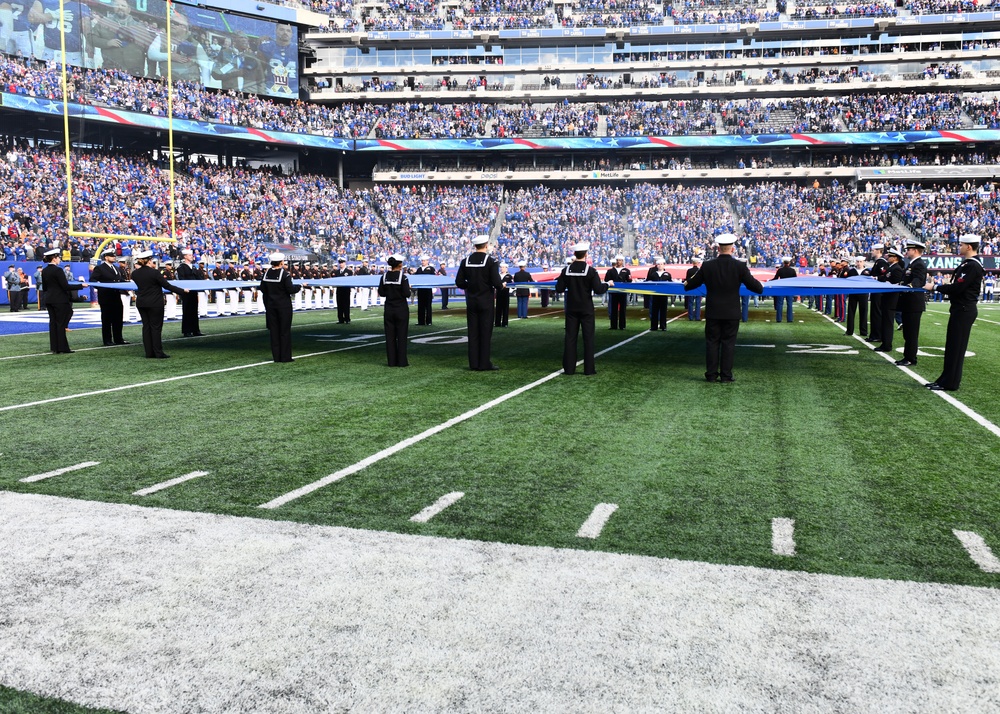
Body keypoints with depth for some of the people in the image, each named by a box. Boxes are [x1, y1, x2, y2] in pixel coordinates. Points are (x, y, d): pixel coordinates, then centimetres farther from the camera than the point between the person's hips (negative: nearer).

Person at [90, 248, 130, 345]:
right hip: (106, 298, -6)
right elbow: (92, 280, -10)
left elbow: (121, 280, 23)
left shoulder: (117, 268, 18)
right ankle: (107, 340, 4)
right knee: (106, 320, 0)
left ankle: (118, 338, 17)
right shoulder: (99, 268, -3)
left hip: (116, 297, 6)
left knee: (118, 319, 9)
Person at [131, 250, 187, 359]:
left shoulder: (135, 273, 0)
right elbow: (167, 286, -14)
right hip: (155, 303, -5)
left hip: (141, 303, 5)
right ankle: (158, 353, 0)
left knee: (146, 326, 10)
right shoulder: (154, 272, -16)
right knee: (156, 327, 0)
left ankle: (149, 353, 11)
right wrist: (182, 291, -6)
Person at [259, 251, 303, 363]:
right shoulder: (284, 273, -14)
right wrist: (301, 286, 0)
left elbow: (262, 289, 8)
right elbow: (291, 289, -17)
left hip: (271, 305, 5)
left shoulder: (266, 273, 2)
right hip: (284, 306, -5)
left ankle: (276, 356, 11)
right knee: (285, 331, 1)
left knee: (274, 330, 9)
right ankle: (285, 356, 3)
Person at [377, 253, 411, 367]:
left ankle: (392, 361, 10)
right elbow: (407, 294, -15)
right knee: (401, 335, 3)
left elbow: (381, 293, 3)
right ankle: (402, 361, 4)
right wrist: (408, 288, 5)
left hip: (388, 309, 4)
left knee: (390, 336, 8)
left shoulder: (384, 276, 0)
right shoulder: (402, 277, -12)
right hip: (401, 309, -4)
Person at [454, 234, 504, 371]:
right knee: (486, 333, 2)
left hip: (471, 302, 4)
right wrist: (501, 286, 6)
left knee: (473, 332, 8)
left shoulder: (466, 261, 1)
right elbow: (496, 283, -16)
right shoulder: (491, 261, -10)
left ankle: (474, 364, 10)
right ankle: (484, 364, 4)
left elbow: (459, 282, 0)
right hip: (486, 302, -4)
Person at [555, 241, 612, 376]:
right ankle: (589, 368, 4)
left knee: (570, 337, 6)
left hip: (571, 309, 3)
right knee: (588, 338, 3)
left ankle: (569, 368, 7)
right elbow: (598, 290, -15)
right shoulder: (590, 270, -11)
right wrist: (608, 284, 4)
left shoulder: (566, 270, -2)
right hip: (586, 309, -3)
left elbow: (559, 289, -1)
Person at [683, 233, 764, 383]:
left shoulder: (707, 265, -5)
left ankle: (711, 374, 10)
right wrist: (760, 287, 21)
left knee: (712, 342, 8)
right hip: (731, 313, -1)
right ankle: (726, 375, 7)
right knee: (728, 343, 5)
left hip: (713, 312, 1)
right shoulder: (740, 266, -8)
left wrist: (686, 284, 30)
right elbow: (755, 286, -3)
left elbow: (692, 284, 6)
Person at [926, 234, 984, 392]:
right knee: (952, 346, 13)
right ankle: (946, 379, 20)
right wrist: (941, 286, 1)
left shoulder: (972, 266, -18)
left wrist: (935, 287, -14)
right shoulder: (968, 263, 13)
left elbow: (957, 288, -22)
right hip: (961, 309, 10)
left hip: (964, 311, -10)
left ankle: (950, 383, 2)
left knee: (956, 346, -4)